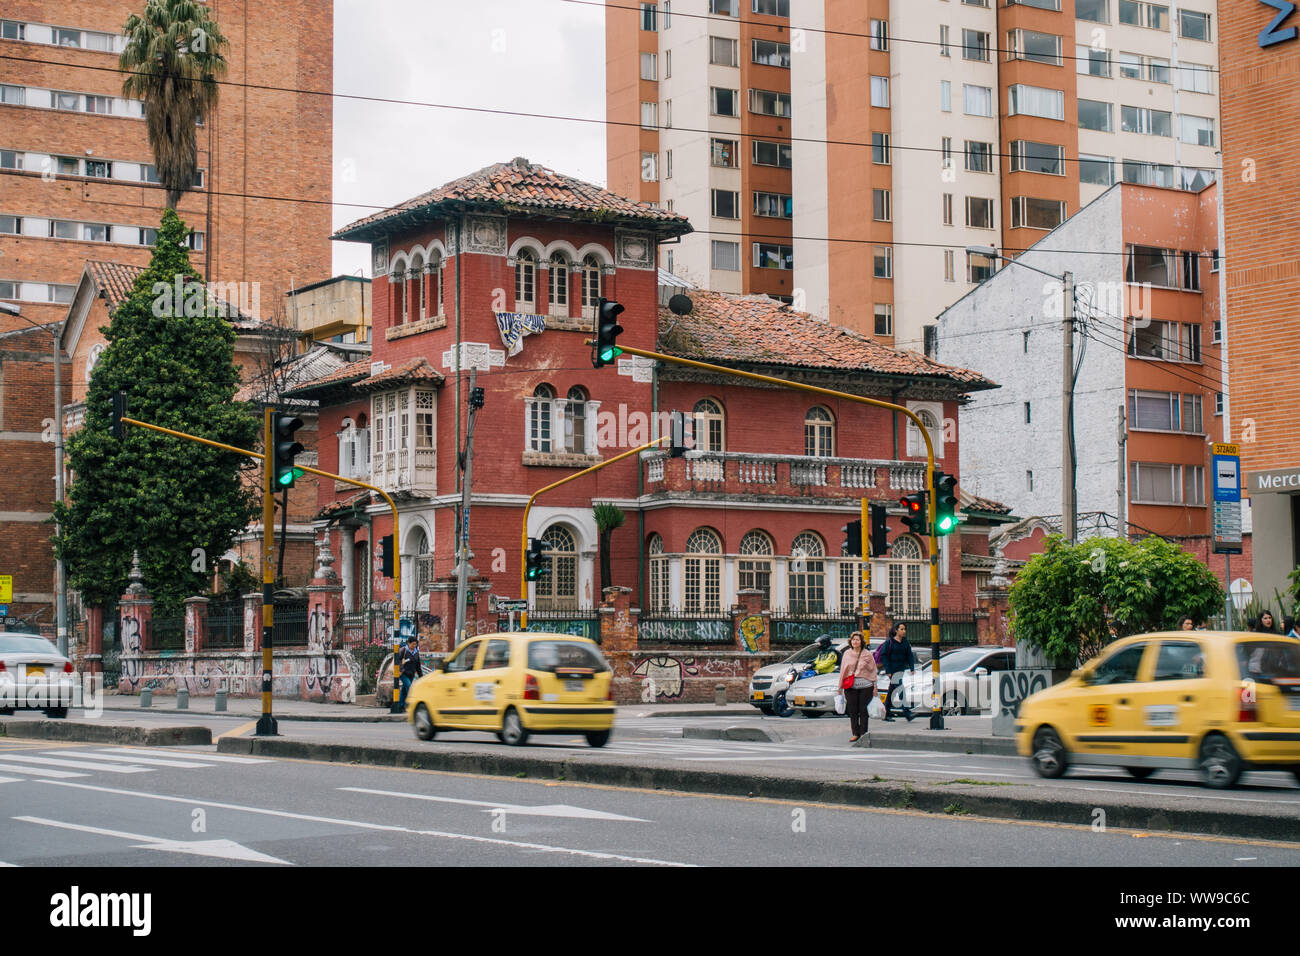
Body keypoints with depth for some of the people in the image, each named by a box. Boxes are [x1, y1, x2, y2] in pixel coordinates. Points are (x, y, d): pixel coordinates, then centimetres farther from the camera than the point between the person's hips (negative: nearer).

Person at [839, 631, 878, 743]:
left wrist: (875, 686, 0)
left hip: (865, 685, -2)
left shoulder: (867, 654, 2)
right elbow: (843, 670, 13)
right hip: (850, 686, 2)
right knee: (852, 710, 2)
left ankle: (863, 734, 5)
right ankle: (855, 733, 10)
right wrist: (840, 685, 11)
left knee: (863, 710, 0)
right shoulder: (847, 654, 10)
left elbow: (873, 670, 4)